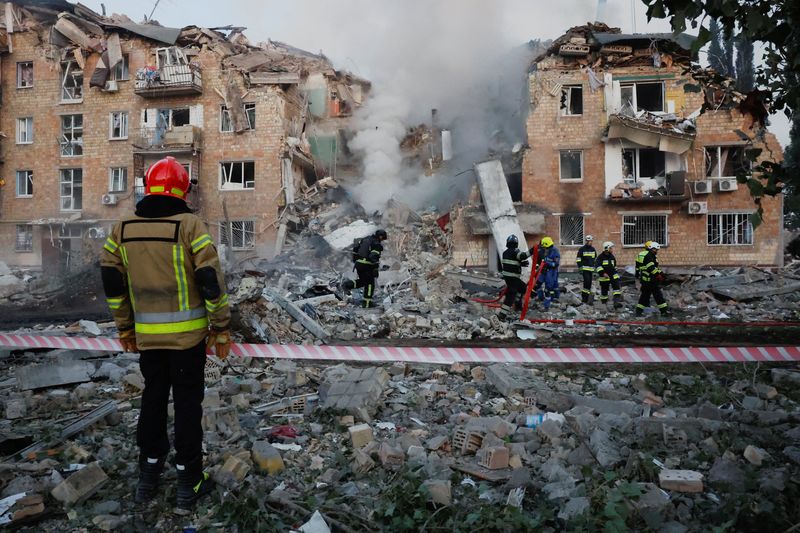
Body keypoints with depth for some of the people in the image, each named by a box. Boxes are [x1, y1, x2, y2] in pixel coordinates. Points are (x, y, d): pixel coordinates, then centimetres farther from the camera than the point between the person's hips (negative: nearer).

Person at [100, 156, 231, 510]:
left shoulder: (122, 229, 3)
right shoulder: (190, 225, -12)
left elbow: (112, 283, 9)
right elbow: (212, 282, -14)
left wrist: (124, 328, 19)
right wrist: (221, 329, -5)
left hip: (147, 335, 4)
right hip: (188, 334, -4)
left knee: (153, 398, 19)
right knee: (187, 403, 6)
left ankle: (148, 476, 29)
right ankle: (188, 481, 16)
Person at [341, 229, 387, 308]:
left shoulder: (365, 239, 12)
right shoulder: (377, 245, -11)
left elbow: (355, 248, 14)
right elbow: (374, 257, -21)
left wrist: (355, 260, 21)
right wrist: (376, 270, -18)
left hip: (358, 264, 7)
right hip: (367, 266, -7)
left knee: (363, 281, 23)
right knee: (370, 284, 7)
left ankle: (347, 285, 3)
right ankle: (367, 303, 10)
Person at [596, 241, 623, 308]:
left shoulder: (612, 256, 13)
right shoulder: (600, 257, -6)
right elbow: (598, 266, -17)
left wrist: (615, 273, 28)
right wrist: (603, 273, -28)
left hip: (613, 275, 5)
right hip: (604, 277, -5)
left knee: (617, 287, -13)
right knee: (604, 290, 4)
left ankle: (617, 302, -20)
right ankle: (604, 302, 20)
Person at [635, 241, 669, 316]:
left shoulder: (653, 257, 18)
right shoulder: (648, 257, -15)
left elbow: (655, 267, 24)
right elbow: (651, 268, -26)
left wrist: (660, 273, 10)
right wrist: (658, 275, -30)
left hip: (653, 280, 11)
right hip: (647, 280, -11)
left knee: (658, 295, 10)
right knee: (645, 295, -6)